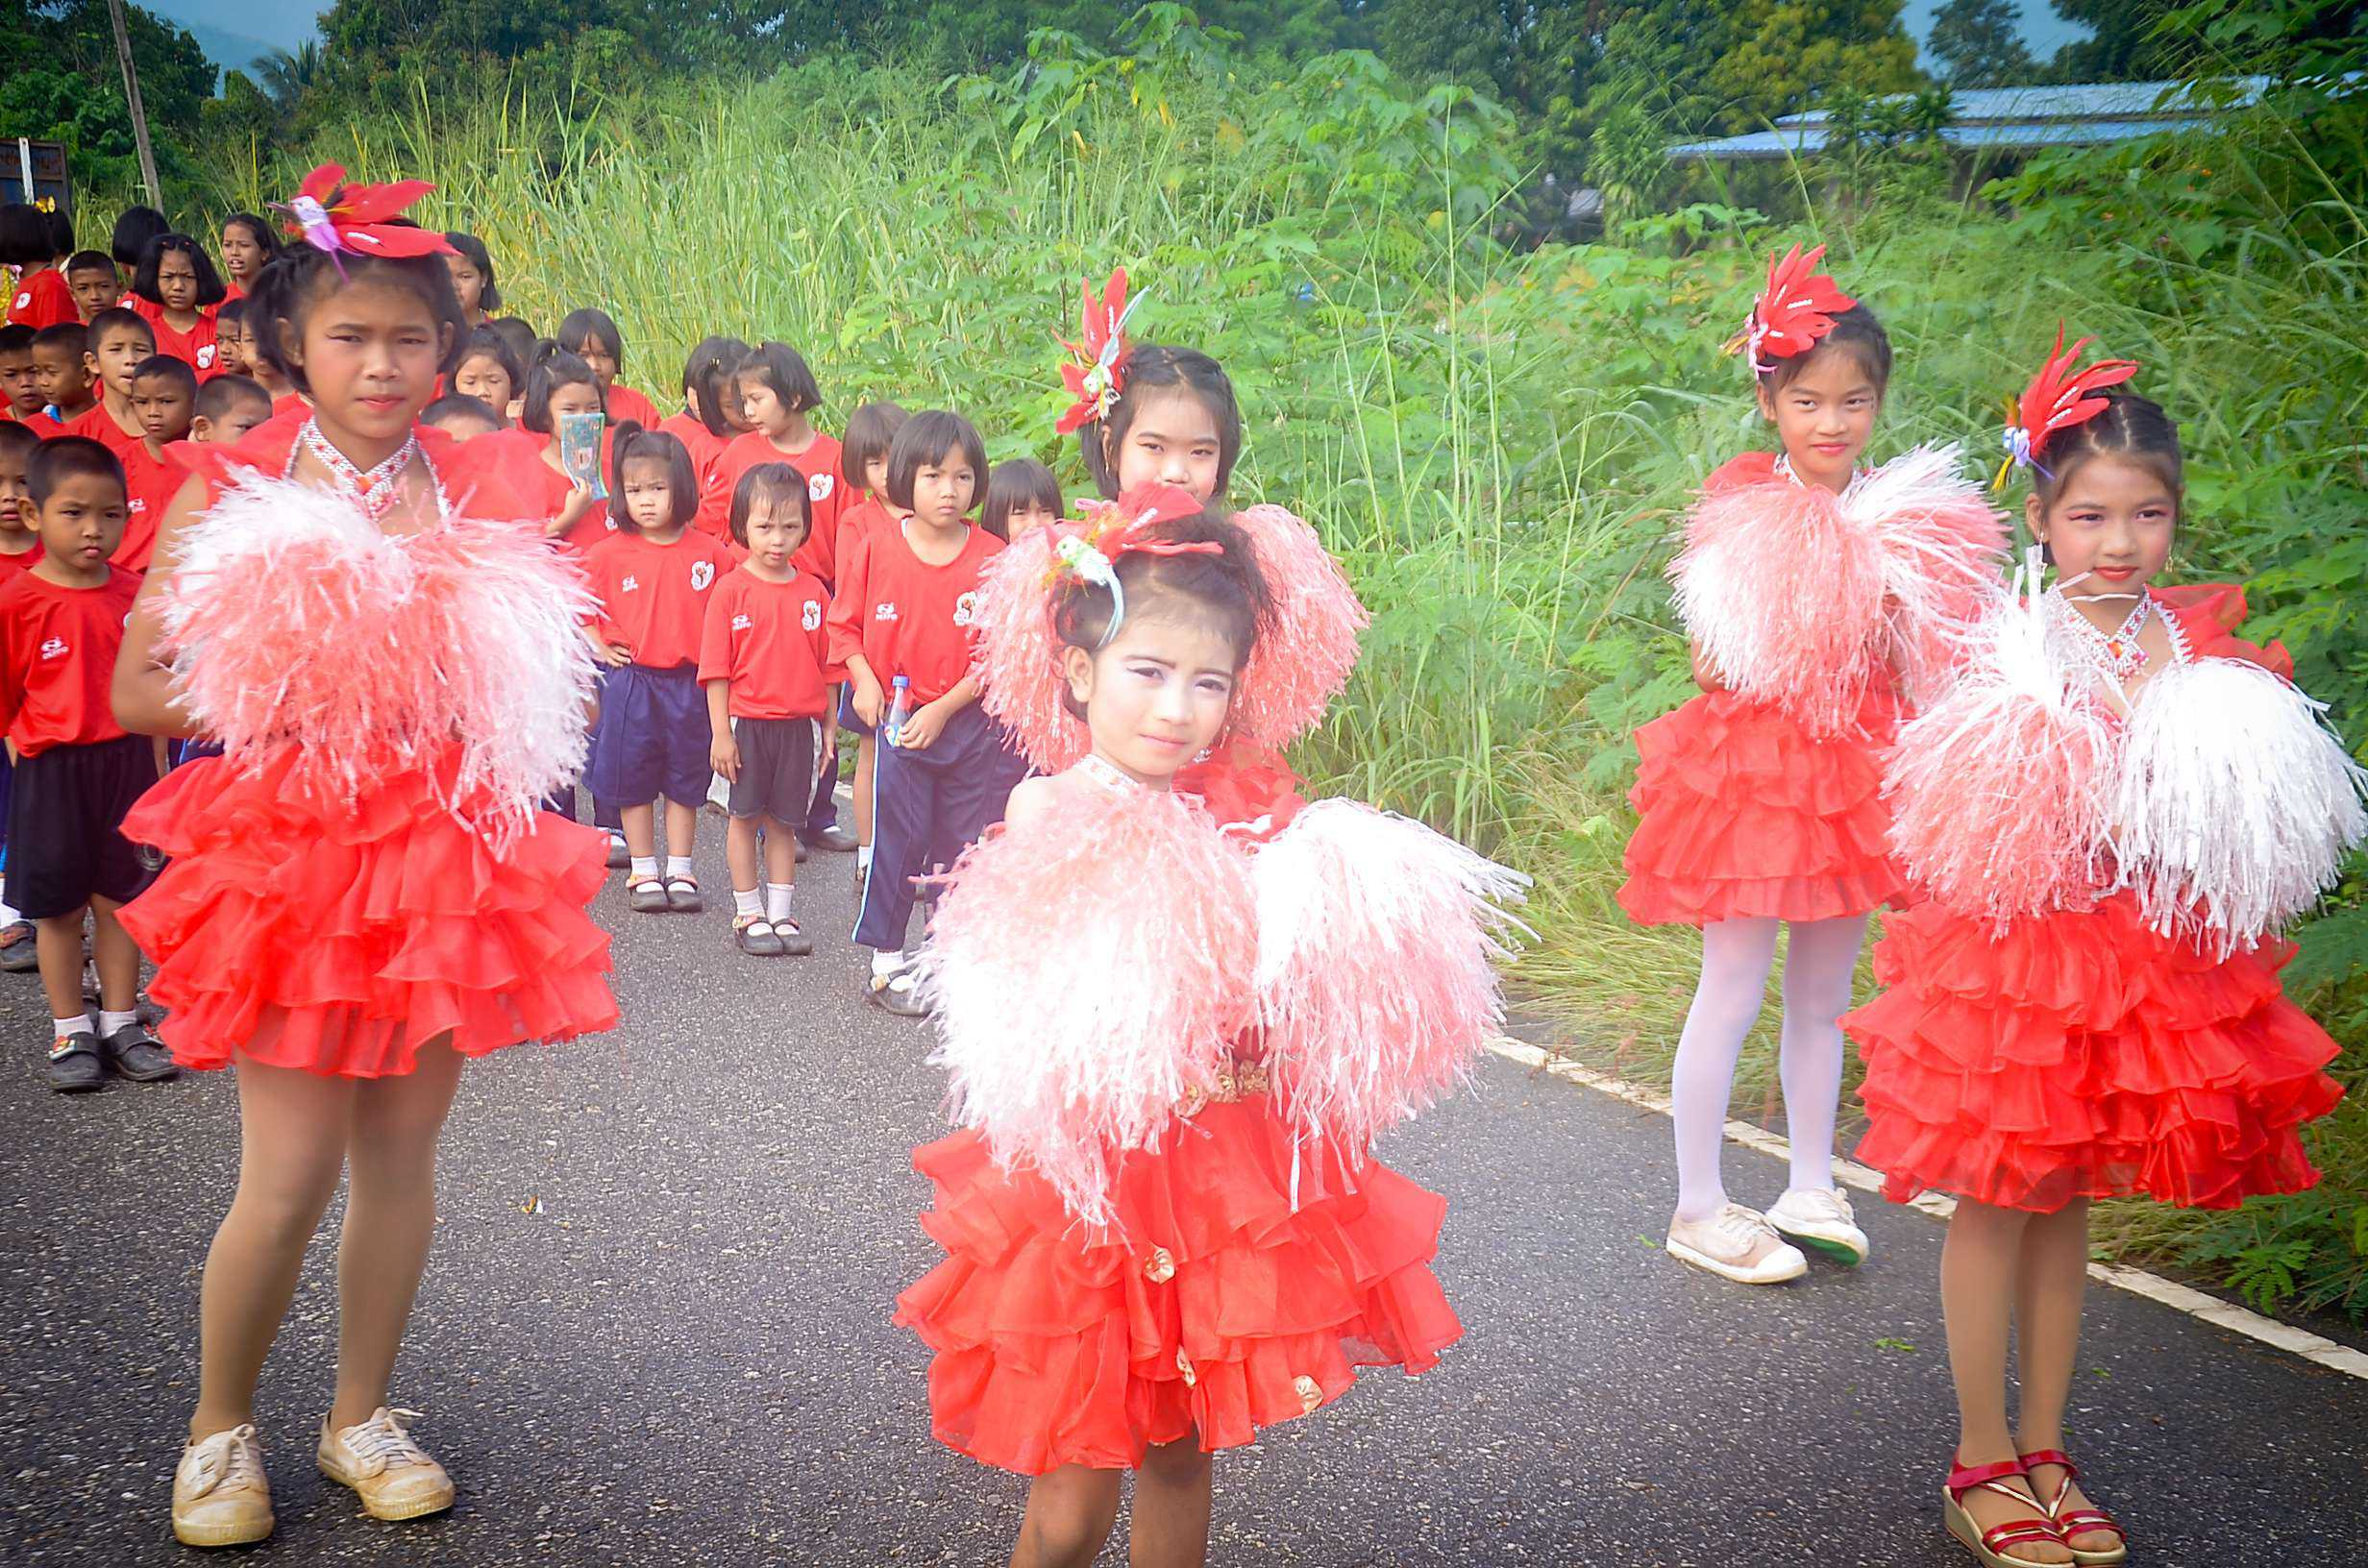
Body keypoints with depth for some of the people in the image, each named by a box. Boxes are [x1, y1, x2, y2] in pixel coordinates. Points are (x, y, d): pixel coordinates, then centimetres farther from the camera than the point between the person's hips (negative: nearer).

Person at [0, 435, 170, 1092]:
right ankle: (70, 1032, 21)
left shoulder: (133, 594, 0)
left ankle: (119, 1024, 22)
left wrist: (155, 770, 9)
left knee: (121, 897, 10)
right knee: (58, 906, 8)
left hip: (126, 761, 3)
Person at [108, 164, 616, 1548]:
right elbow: (138, 691, -2)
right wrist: (284, 703, -14)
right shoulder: (228, 490, -1)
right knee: (292, 1174, -3)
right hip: (294, 848, -3)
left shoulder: (473, 491, 6)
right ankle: (221, 1429, 22)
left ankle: (363, 1415, 28)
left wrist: (469, 696, -9)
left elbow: (543, 674, 11)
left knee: (404, 1148, 9)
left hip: (447, 846, 3)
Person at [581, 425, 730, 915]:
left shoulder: (708, 552, -2)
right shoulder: (610, 552, -4)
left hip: (690, 682, 1)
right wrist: (597, 645, -4)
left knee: (685, 781, 10)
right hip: (631, 680, 0)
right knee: (633, 781, 7)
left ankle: (680, 871, 20)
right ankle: (643, 873, 18)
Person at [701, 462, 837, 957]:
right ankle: (748, 913, 17)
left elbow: (826, 666, 9)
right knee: (745, 817, 7)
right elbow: (716, 668, -5)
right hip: (746, 721, -2)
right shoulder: (731, 590, -6)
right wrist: (720, 732, -9)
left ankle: (780, 914, 18)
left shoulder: (814, 592, 3)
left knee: (784, 822, 10)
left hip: (797, 725, 2)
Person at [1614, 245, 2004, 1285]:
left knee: (1824, 991, 14)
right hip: (1750, 766, -5)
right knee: (1733, 991, 1)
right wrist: (1818, 639, -20)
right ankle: (1698, 1209, 13)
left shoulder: (1899, 512, 6)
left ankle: (1811, 1190, 27)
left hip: (1853, 771, 5)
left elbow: (1916, 664, 13)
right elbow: (1711, 666, -11)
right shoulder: (1741, 508, -9)